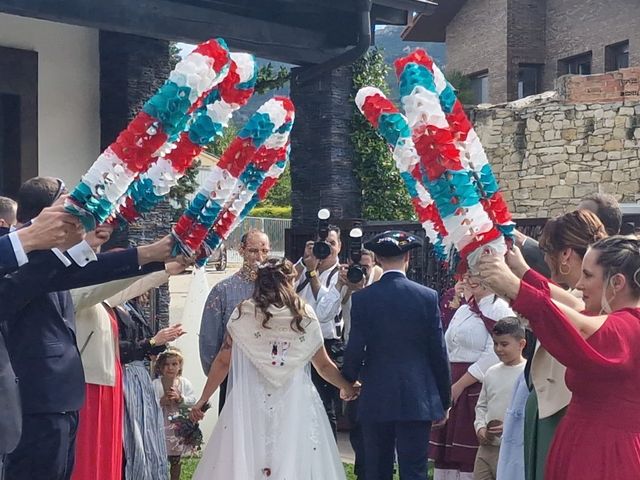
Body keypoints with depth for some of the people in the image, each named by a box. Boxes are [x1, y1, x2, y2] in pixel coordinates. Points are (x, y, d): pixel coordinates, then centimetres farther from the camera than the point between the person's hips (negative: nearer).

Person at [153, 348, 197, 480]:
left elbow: (193, 400, -5)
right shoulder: (155, 384, -7)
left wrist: (180, 398, -19)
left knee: (176, 459, 13)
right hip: (160, 427, -3)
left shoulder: (185, 383, 2)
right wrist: (161, 401, -25)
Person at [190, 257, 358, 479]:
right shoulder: (306, 317, 2)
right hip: (296, 406, 0)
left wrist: (203, 400, 13)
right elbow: (324, 365, 11)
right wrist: (347, 387, 28)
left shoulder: (242, 315, 0)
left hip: (250, 405, 0)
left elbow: (222, 362, 4)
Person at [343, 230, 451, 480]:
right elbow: (439, 354, -1)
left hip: (375, 400, 1)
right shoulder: (428, 297, -4)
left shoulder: (361, 298, -5)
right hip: (417, 401, 0)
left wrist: (347, 381, 16)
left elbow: (354, 351, -5)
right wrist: (444, 401, 10)